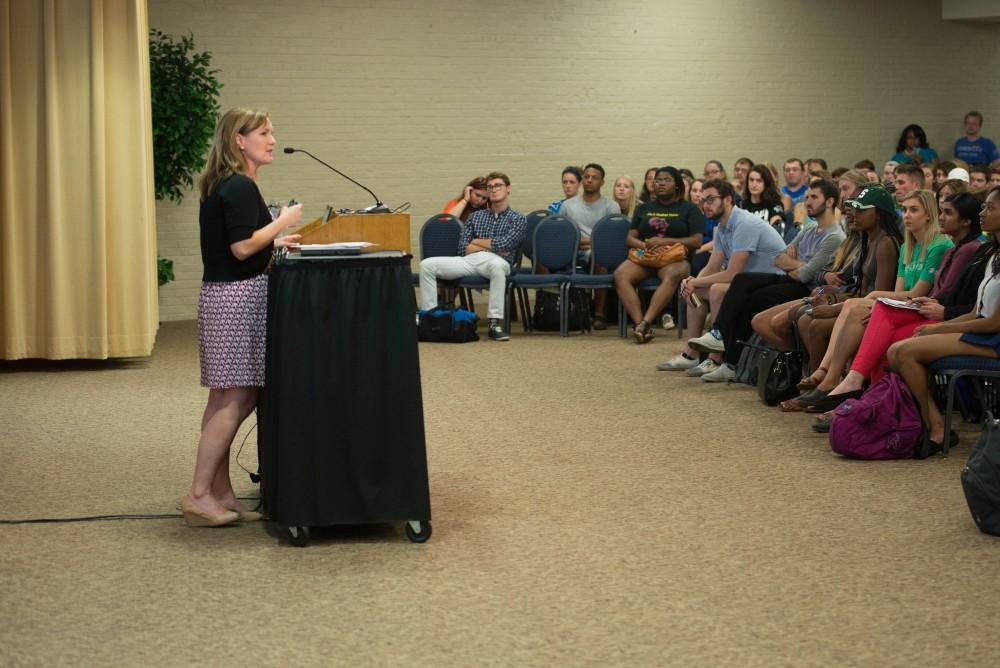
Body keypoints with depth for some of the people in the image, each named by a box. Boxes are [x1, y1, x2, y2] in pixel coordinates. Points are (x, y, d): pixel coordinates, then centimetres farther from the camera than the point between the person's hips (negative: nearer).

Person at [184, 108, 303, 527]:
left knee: (228, 399, 11)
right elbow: (242, 247, -20)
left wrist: (274, 242, 21)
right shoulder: (240, 187, -13)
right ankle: (199, 495, -5)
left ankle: (220, 493, 14)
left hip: (223, 296, 10)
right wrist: (282, 221, -9)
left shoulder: (222, 186, 17)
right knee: (235, 398, -8)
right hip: (237, 299, -10)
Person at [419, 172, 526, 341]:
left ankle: (495, 323, -42)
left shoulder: (517, 219, 14)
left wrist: (477, 242, 7)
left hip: (495, 261, -4)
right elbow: (462, 248, 13)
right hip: (469, 261, 4)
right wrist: (492, 247, 1)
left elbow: (504, 244, -4)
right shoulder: (476, 216, 25)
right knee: (426, 265, -17)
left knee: (497, 265, -43)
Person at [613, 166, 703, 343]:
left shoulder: (688, 208, 13)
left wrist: (665, 241, -11)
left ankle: (645, 322, -46)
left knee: (672, 275, -40)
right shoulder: (644, 208, 24)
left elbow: (697, 240, 0)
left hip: (675, 258, -3)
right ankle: (639, 323, -39)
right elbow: (630, 238, 17)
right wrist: (643, 245, -8)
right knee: (620, 274, -29)